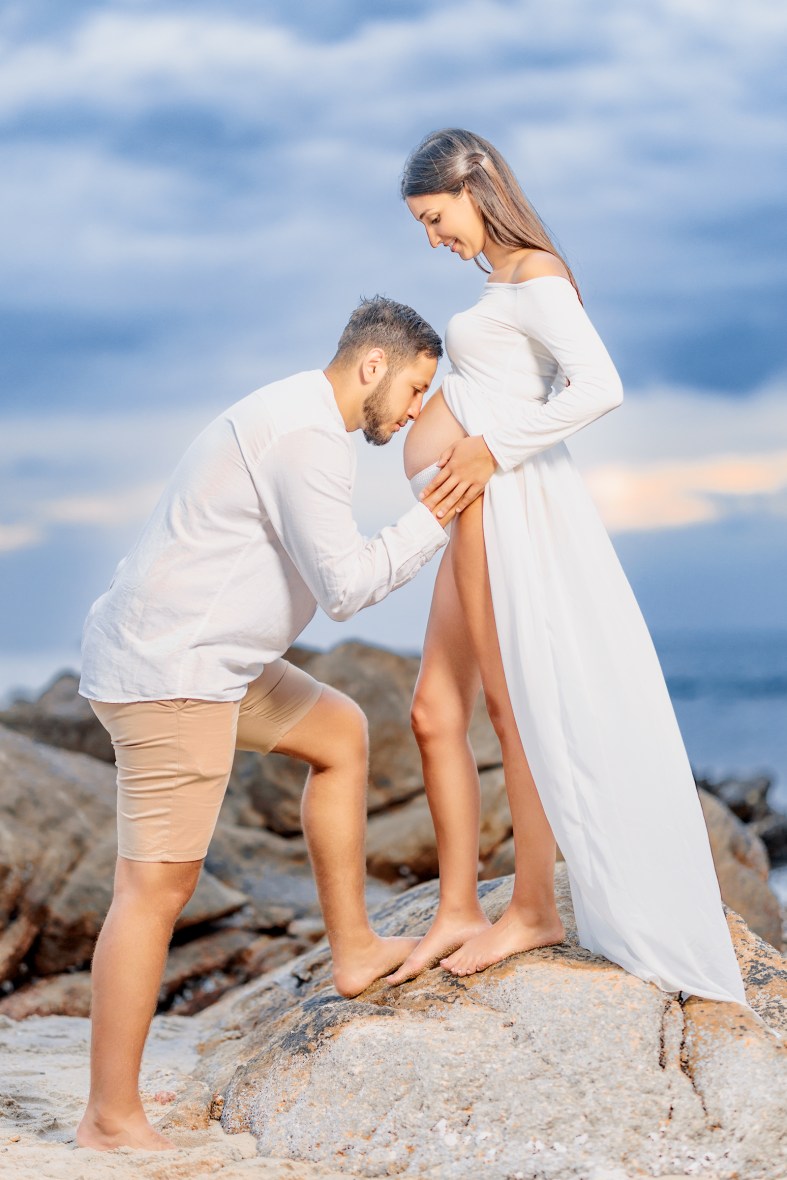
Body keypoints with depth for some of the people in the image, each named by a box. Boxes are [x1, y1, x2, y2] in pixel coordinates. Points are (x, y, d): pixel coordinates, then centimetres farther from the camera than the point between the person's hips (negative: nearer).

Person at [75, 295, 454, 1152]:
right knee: (158, 885, -7)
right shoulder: (306, 433, -17)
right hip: (171, 672, -11)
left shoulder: (294, 418, 16)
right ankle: (113, 1120, 0)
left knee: (339, 734, 20)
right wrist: (435, 518, -11)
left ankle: (353, 948, 24)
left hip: (200, 659, 11)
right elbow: (344, 585, -20)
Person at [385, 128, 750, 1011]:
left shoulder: (534, 276, -8)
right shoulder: (504, 283, 20)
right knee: (435, 714, 9)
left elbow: (599, 386, -21)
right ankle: (457, 910, 16)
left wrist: (492, 448, -20)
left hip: (507, 505, -10)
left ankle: (533, 911, 10)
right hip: (474, 516, 10)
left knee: (515, 705, -1)